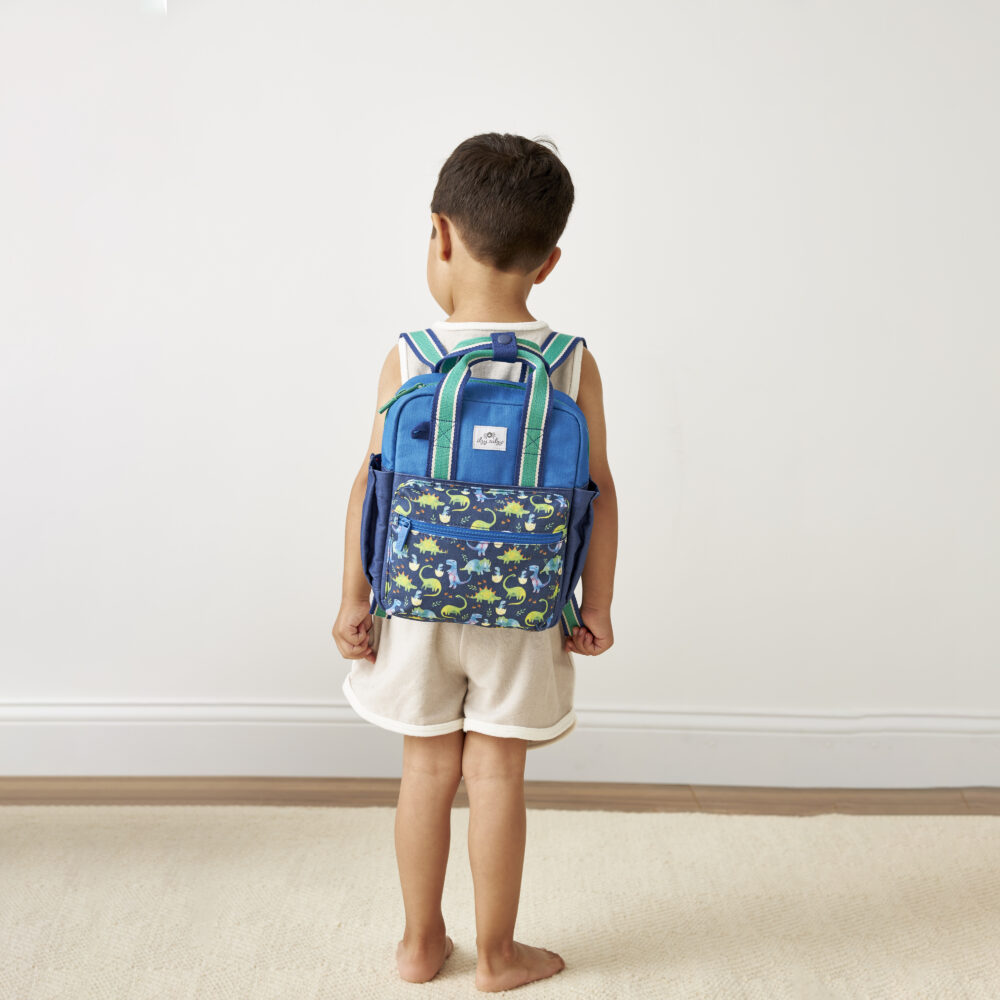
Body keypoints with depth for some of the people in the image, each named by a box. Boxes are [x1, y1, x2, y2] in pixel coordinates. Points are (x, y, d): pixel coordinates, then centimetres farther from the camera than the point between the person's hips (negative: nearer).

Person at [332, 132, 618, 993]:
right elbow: (597, 491, -5)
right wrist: (598, 606, 4)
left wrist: (353, 597, 1)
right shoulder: (573, 364, -7)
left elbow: (373, 482, -7)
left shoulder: (407, 360, -9)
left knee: (428, 768, 15)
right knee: (496, 773, 11)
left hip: (415, 603, 1)